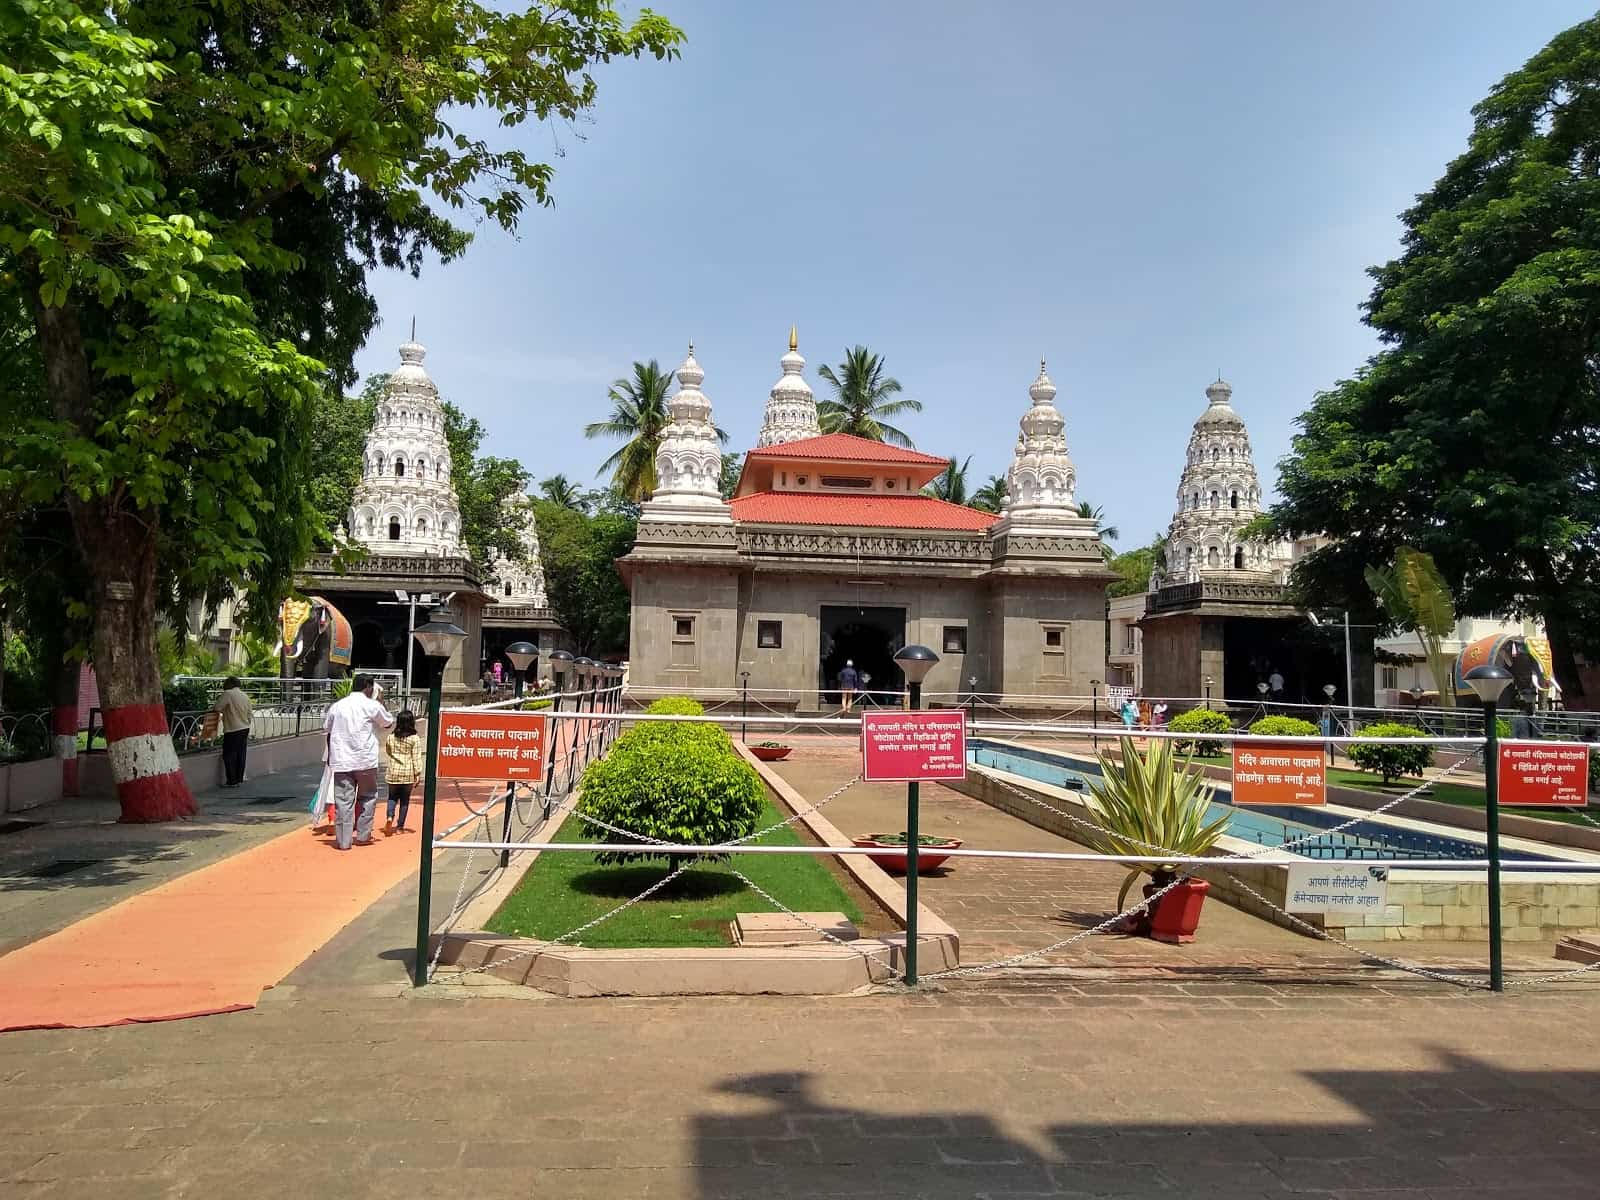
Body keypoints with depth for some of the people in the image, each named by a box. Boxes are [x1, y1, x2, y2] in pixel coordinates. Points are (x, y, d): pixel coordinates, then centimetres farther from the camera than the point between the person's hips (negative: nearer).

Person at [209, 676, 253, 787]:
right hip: (245, 728, 7)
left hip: (233, 730, -7)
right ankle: (239, 779, 16)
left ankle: (232, 781, 1)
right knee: (240, 755, 11)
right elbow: (249, 715, 14)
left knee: (229, 756, 0)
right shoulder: (245, 696, 10)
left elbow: (216, 708, -16)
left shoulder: (228, 694, -12)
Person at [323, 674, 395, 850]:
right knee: (367, 796, 15)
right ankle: (362, 835, 17)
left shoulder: (337, 706, 7)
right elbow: (389, 724, 10)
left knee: (343, 800, 4)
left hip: (341, 761, 3)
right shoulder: (372, 705, -3)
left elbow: (326, 729, 15)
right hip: (365, 761, -3)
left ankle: (343, 840, 5)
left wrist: (330, 756, 25)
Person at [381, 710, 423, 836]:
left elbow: (388, 754, 14)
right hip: (408, 773, -2)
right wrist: (418, 774, -5)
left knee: (392, 797, 15)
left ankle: (389, 817, -11)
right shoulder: (414, 739, -7)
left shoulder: (390, 737, 2)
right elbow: (416, 758, -9)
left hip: (393, 772, 2)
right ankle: (400, 827, 11)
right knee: (405, 800, 8)